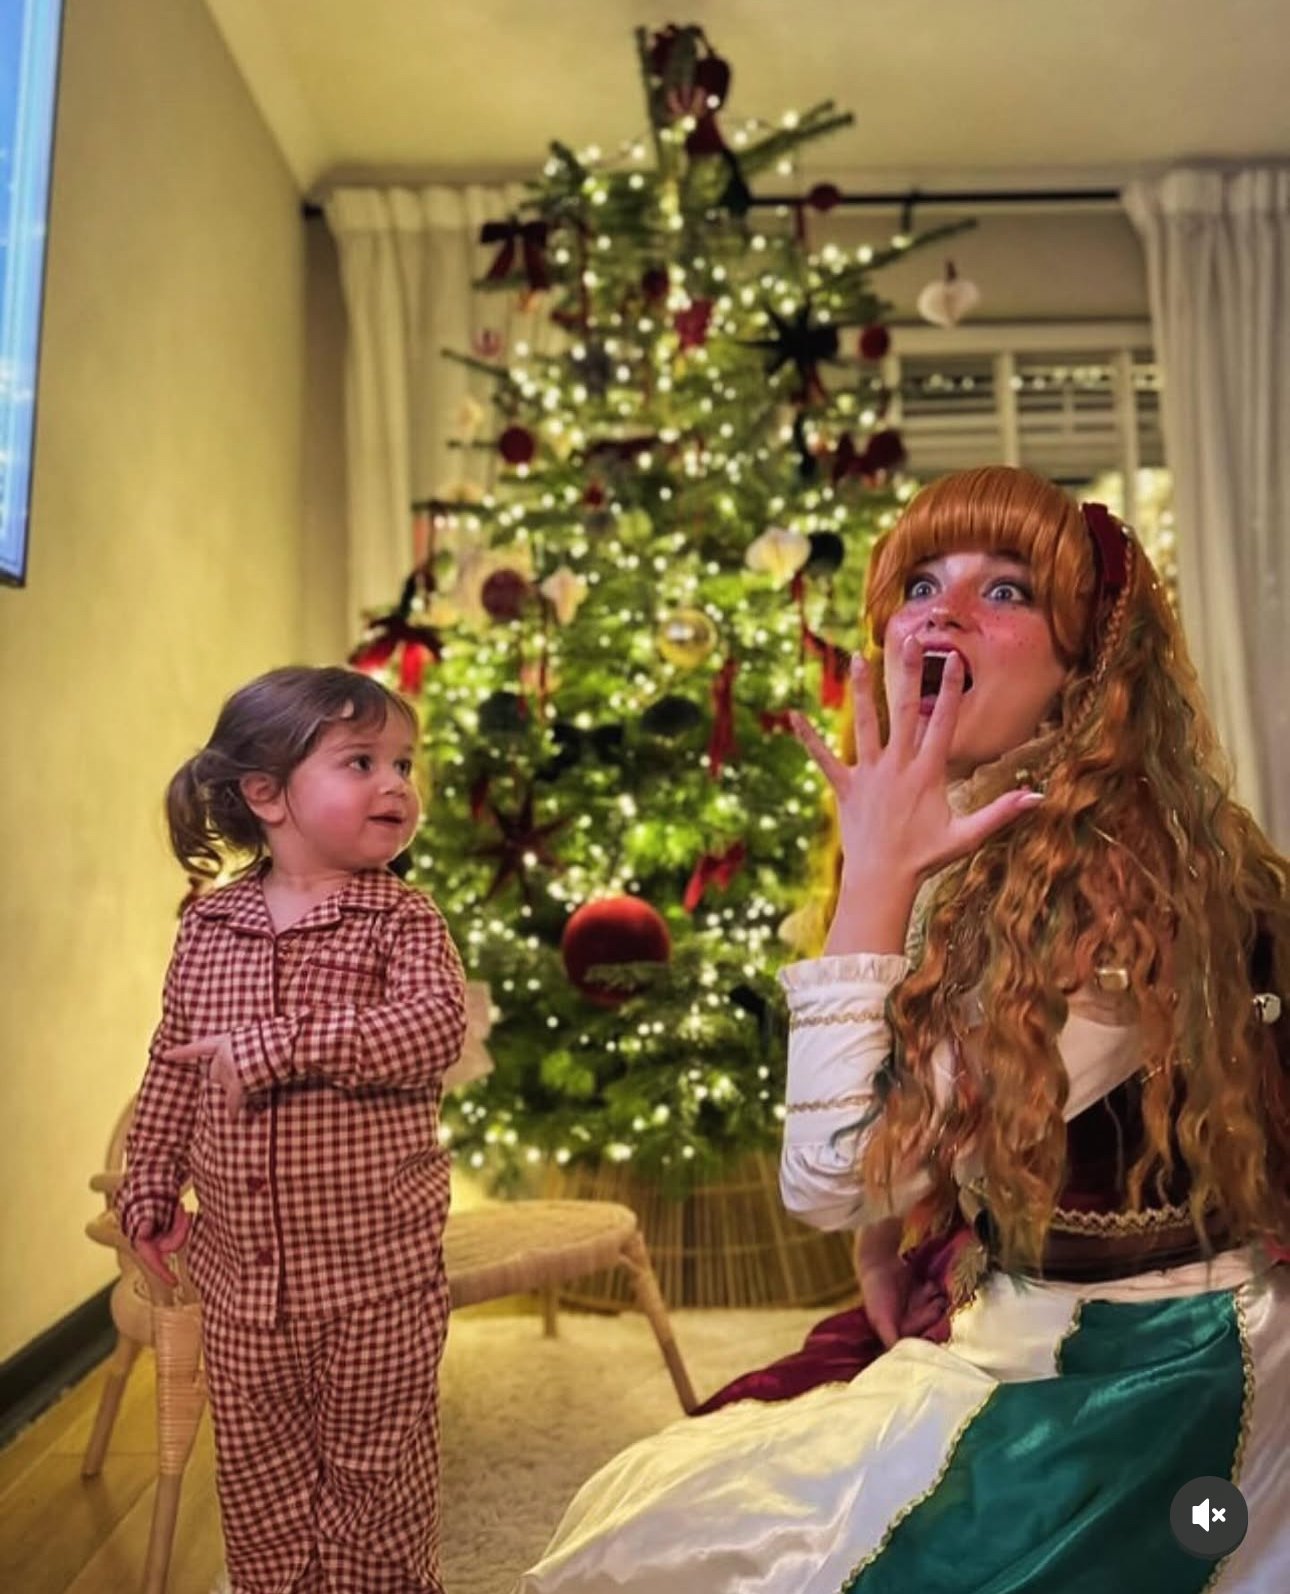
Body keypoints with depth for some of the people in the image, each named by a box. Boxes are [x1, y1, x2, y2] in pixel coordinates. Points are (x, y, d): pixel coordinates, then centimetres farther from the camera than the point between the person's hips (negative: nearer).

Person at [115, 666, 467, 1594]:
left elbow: (434, 1029, -27)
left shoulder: (401, 920, -9)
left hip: (378, 1275, -3)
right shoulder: (209, 926, 2)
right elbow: (172, 1071, 11)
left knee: (372, 1474, 13)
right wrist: (150, 1192, 11)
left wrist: (274, 1048, -31)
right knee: (258, 1480, 18)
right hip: (242, 1272, 4)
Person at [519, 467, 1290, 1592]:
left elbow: (837, 1180, -27)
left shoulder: (1102, 882, -27)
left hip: (1123, 1387, -8)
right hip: (1033, 1336, 8)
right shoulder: (978, 857, 2)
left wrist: (876, 875, -26)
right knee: (637, 1502, 14)